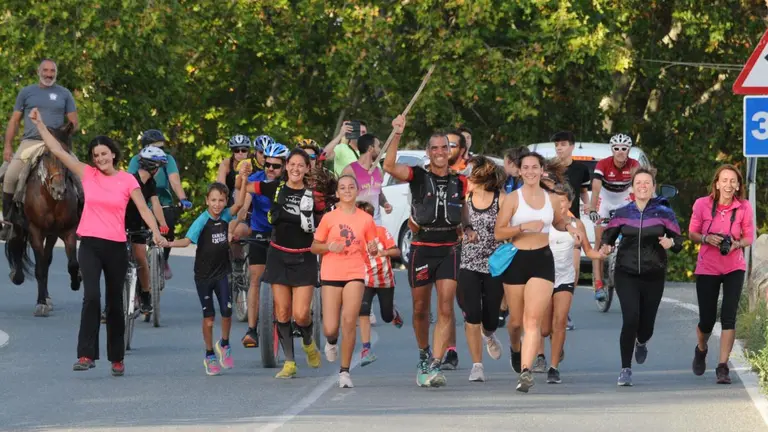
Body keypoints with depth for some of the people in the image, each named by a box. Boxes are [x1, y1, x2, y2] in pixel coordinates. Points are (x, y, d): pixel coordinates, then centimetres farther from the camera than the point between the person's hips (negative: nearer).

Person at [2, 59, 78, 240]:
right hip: (30, 142, 0)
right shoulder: (27, 92, 12)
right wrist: (8, 146, 3)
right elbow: (14, 121, 12)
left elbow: (73, 122, 11)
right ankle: (8, 221, -8)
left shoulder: (64, 94, 11)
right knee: (10, 177, -19)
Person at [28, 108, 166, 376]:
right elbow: (58, 150, 3)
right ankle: (86, 355, -21)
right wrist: (39, 124, 1)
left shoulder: (127, 180, 1)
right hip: (90, 244, 0)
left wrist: (156, 232, -21)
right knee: (91, 296, -19)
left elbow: (143, 209, -5)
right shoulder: (88, 175, 4)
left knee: (115, 303, 9)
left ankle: (117, 358, 20)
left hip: (116, 246, 0)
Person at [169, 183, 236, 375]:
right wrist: (169, 244, -42)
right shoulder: (202, 221, -15)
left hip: (222, 272, 3)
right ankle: (210, 356, 14)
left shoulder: (227, 216, -2)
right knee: (209, 316, 1)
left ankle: (224, 345, 16)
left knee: (226, 311, -9)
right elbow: (187, 240, -24)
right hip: (204, 274, -3)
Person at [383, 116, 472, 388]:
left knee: (445, 309, -12)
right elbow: (389, 166, -20)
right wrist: (397, 135, -28)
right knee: (420, 309, 11)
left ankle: (435, 366, -15)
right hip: (421, 250, -1)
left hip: (448, 250, 1)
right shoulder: (418, 177, -2)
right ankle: (424, 355, 34)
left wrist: (466, 227, 3)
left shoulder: (460, 182, 7)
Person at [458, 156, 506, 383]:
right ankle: (477, 365, 0)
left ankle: (489, 334, 45)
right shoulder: (464, 199, -1)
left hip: (494, 265, 0)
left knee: (490, 318, 6)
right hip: (468, 264, 0)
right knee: (472, 314, -11)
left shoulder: (501, 200, -5)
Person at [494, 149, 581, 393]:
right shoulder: (513, 199, -3)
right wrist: (524, 227, -20)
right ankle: (515, 348, 45)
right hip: (516, 260, -1)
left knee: (533, 320, -13)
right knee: (516, 320, 11)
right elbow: (498, 232, -7)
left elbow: (557, 222, 27)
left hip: (542, 260, 1)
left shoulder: (552, 198, 7)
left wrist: (568, 225, 5)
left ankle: (525, 371, -22)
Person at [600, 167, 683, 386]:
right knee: (630, 319, -18)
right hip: (626, 275, 0)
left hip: (653, 277, 0)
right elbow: (608, 234, 15)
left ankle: (641, 342, 44)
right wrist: (605, 247, -7)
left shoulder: (664, 213, 1)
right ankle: (626, 369, -7)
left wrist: (671, 243, -19)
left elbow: (678, 242, 4)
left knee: (646, 326, 4)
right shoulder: (622, 213, 4)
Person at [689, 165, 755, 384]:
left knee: (729, 317, -13)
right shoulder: (702, 205, -9)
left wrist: (736, 244, -19)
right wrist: (707, 238, -19)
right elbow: (692, 233, 1)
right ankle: (701, 350, 38)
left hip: (734, 268, 0)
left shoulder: (744, 207, -7)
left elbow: (749, 237, 2)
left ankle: (722, 367, -7)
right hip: (707, 268, 0)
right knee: (707, 320, 4)